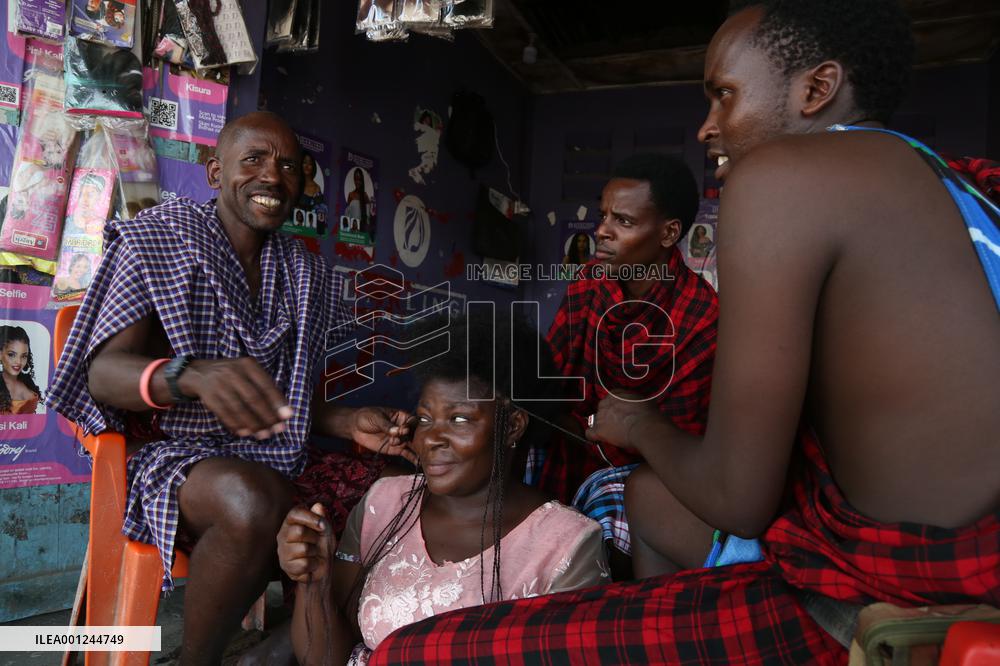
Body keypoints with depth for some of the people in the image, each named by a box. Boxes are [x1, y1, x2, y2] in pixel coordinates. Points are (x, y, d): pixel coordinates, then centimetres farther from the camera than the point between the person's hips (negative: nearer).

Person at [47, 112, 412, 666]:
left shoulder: (306, 274, 10)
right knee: (254, 501, -37)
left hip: (272, 462, 5)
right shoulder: (157, 239, -3)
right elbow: (104, 372, -14)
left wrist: (349, 423, -7)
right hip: (170, 456, -5)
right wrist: (194, 375, -37)